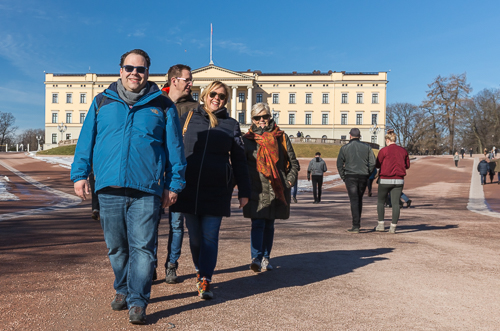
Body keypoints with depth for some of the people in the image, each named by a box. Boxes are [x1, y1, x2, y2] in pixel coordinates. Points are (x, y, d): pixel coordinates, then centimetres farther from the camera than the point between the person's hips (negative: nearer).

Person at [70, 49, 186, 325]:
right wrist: (80, 173, 6)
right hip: (109, 188, 3)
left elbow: (174, 147, 7)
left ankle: (137, 301, 6)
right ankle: (122, 290, 32)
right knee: (116, 247, 13)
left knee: (142, 247, -4)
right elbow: (86, 140, 13)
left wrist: (174, 183, 3)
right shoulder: (102, 102, 13)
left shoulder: (162, 106, 8)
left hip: (146, 190, -2)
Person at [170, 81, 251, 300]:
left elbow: (239, 160, 10)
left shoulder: (231, 125, 8)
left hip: (217, 189, -1)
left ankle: (205, 282, 1)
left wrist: (244, 191, 7)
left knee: (210, 236, -3)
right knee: (194, 235, 9)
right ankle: (200, 271, 31)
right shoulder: (188, 118, 9)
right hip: (188, 187, 1)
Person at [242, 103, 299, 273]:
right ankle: (256, 258, -13)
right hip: (256, 190, -2)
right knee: (258, 224, -12)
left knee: (269, 225, 10)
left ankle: (265, 258, 19)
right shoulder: (247, 139, 4)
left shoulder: (281, 137, 8)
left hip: (277, 190, 2)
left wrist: (290, 180, 2)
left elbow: (293, 163, 14)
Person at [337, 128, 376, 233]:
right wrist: (367, 174, 9)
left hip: (350, 177, -3)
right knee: (359, 199, 17)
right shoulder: (366, 147, 7)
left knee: (354, 201, -5)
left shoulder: (344, 148, 1)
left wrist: (343, 177, 5)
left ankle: (356, 226, -10)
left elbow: (339, 164, -3)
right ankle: (357, 223, 23)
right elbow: (373, 163, 1)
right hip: (363, 177, 3)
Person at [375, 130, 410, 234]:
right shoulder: (403, 151, 4)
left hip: (385, 179, -3)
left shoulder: (384, 150, -9)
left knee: (380, 201, 13)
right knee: (395, 203, 4)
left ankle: (381, 224, 12)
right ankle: (393, 227, 3)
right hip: (399, 180, 3)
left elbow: (378, 165, -4)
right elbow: (407, 165, 12)